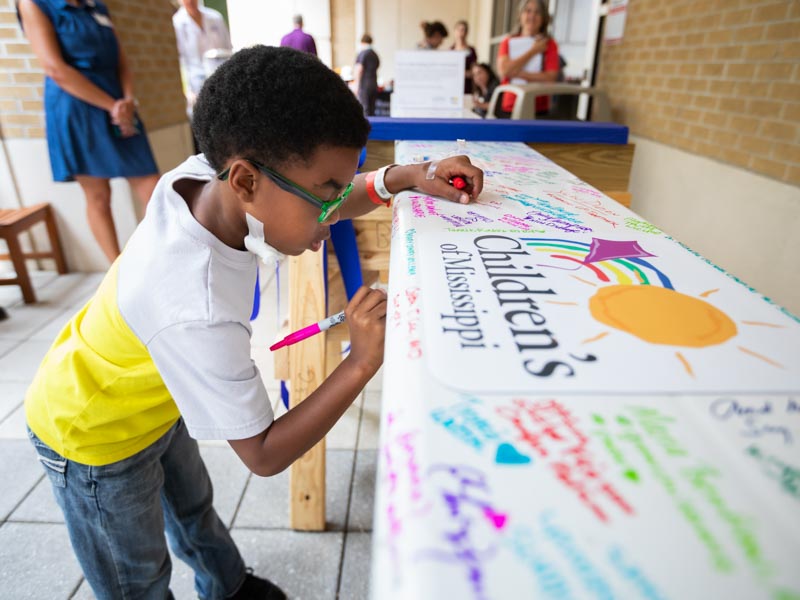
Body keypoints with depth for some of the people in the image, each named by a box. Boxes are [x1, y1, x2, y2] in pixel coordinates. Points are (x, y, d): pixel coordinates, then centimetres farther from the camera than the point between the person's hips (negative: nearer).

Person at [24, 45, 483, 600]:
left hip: (156, 398, 8)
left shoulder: (206, 176, -25)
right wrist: (362, 363, -40)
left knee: (193, 507, 30)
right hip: (95, 439, -7)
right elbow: (263, 454, -31)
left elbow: (334, 204, -9)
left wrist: (402, 177, -25)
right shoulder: (197, 315, -45)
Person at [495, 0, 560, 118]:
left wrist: (519, 74, -11)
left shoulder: (549, 44, 5)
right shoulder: (508, 42, 9)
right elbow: (503, 71, -8)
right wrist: (533, 51, -5)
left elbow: (550, 77, -8)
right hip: (508, 109, 2)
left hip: (538, 110, -1)